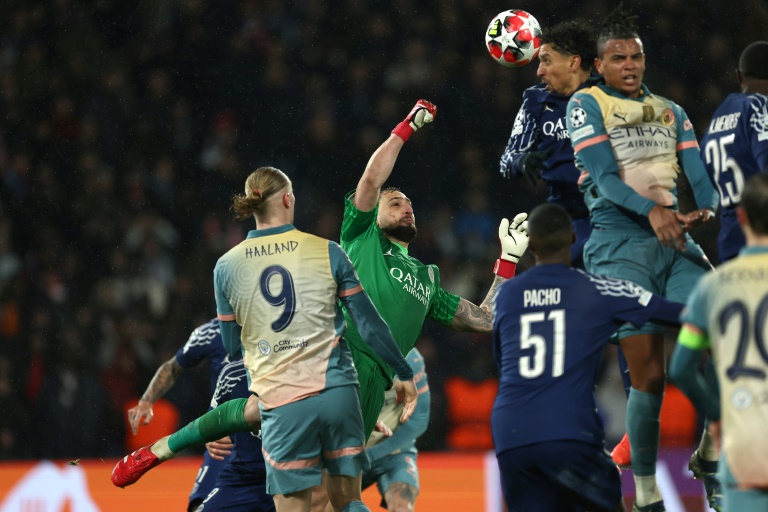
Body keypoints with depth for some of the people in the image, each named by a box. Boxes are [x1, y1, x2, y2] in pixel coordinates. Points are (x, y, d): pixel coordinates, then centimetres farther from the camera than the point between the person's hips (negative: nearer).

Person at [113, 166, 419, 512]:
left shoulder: (227, 267, 3)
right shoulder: (327, 253, 1)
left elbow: (232, 346, 12)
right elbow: (370, 324, 4)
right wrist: (404, 374, 16)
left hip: (283, 404, -1)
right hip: (339, 391, 1)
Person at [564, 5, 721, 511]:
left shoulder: (671, 112, 20)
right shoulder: (587, 105, 4)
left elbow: (699, 175, 9)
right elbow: (604, 176, -9)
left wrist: (706, 208, -15)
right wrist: (651, 211, -27)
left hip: (676, 240, 5)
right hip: (621, 245, -5)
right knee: (649, 375, -10)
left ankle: (710, 456, 8)